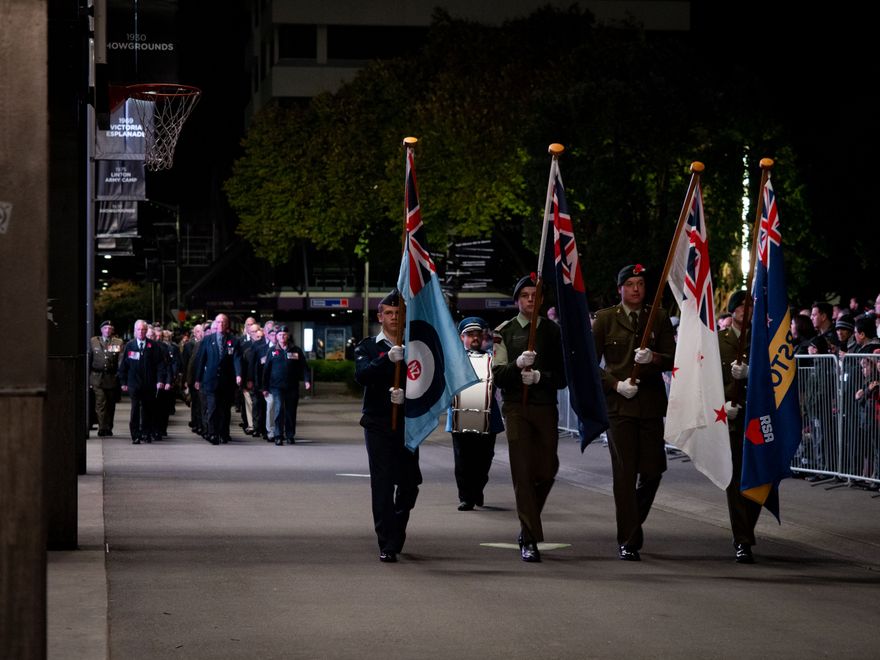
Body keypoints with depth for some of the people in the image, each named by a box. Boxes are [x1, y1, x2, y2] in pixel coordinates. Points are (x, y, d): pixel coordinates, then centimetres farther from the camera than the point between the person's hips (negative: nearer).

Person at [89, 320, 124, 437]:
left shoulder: (118, 343, 7)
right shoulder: (93, 342, 10)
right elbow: (88, 360, 10)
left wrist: (119, 375, -7)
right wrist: (88, 377, 5)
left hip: (112, 378, 1)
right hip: (97, 377, -1)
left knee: (111, 404, 7)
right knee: (100, 403, -10)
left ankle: (109, 428, 18)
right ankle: (102, 428, -13)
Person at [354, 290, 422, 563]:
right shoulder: (367, 346, 5)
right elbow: (361, 376, -13)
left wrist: (406, 395, -13)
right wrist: (387, 359, -28)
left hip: (408, 424, 2)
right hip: (378, 424, -2)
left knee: (409, 484, 3)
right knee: (382, 484, -7)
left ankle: (395, 533, 28)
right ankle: (387, 545, -6)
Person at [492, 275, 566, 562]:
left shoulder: (553, 331, 9)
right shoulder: (505, 332, 5)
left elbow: (563, 375, 7)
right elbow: (497, 375, -2)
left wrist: (540, 376, -11)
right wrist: (518, 364, -20)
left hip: (546, 407, 2)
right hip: (516, 407, -2)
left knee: (546, 472, 3)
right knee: (523, 473, -8)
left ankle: (527, 526, 29)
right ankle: (530, 541, -8)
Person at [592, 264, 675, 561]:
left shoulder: (659, 318, 10)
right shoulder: (605, 318, 5)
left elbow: (672, 359, 7)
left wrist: (653, 357, -14)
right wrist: (615, 384, -7)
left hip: (651, 404, 2)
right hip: (619, 404, -2)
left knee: (652, 470, 1)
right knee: (624, 472, -6)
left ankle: (634, 522, 28)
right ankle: (628, 540, -3)